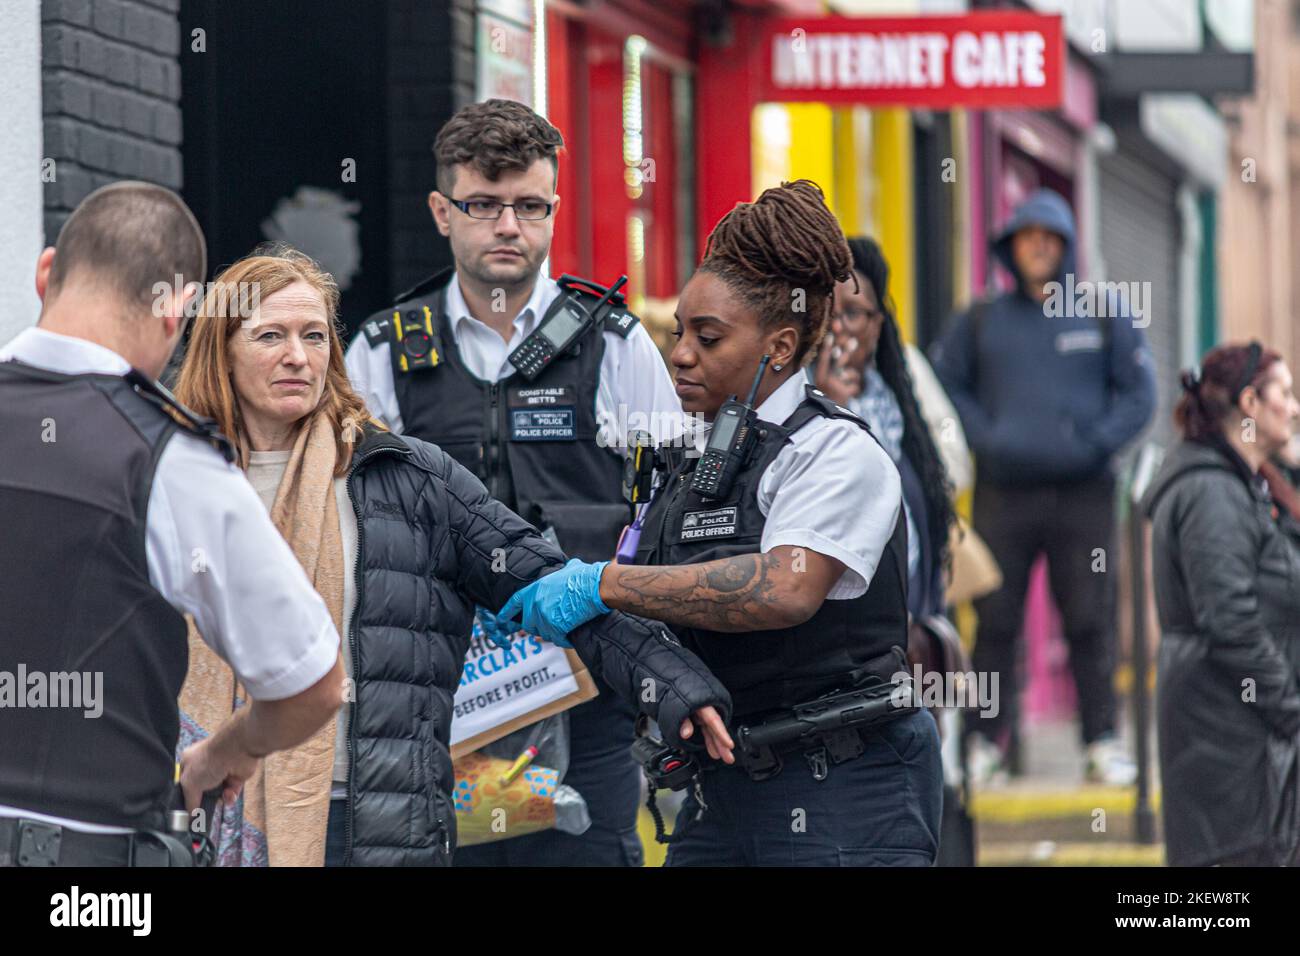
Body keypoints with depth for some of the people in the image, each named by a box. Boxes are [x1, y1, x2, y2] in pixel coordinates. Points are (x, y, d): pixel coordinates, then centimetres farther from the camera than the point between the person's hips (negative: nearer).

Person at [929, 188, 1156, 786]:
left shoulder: (1104, 315, 8)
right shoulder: (982, 321, 10)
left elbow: (1139, 393, 7)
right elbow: (943, 384, 11)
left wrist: (1096, 443, -7)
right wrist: (984, 439, -4)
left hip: (1084, 492, -1)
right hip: (1002, 493, 1)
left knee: (1090, 620, -2)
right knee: (995, 620, -1)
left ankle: (1102, 743, 2)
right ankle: (985, 742, 4)